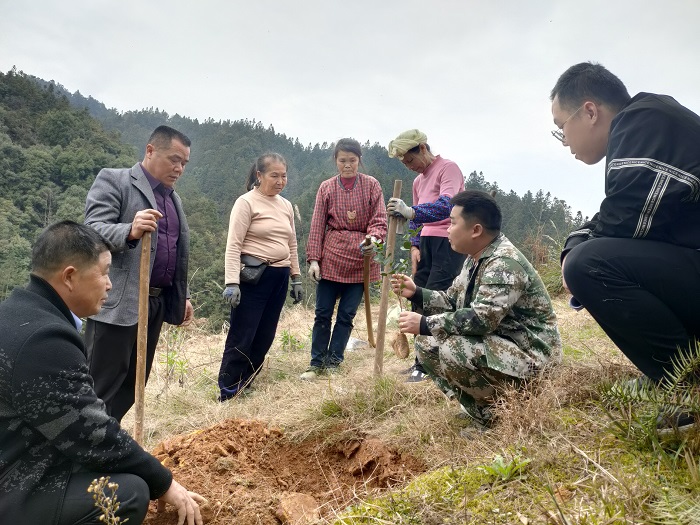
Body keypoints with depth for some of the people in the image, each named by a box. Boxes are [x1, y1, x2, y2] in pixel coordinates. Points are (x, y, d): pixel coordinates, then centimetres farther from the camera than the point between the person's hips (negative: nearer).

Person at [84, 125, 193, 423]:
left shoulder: (173, 198, 19)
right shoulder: (113, 180, -4)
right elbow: (93, 230, -16)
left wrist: (183, 296, 18)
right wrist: (130, 231, -35)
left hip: (156, 302, 8)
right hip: (117, 303, -7)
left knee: (133, 383, 13)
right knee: (102, 384, -2)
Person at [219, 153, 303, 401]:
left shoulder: (286, 205, 13)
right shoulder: (246, 202, -7)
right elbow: (233, 245, -12)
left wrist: (296, 278, 17)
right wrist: (232, 282, -20)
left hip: (279, 278, 7)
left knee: (264, 338, 10)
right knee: (241, 337, -3)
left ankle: (244, 388, 24)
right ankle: (227, 394, 9)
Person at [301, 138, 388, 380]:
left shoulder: (371, 185, 1)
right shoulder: (326, 187, 3)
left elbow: (379, 220, -3)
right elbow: (317, 225, 2)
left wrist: (374, 237, -25)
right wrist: (313, 259, -4)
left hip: (360, 258, 0)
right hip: (331, 256, 1)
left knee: (347, 314, 6)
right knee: (323, 312, 4)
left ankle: (334, 361, 20)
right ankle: (316, 362, 17)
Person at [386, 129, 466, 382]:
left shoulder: (448, 168, -8)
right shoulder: (418, 180, 19)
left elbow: (447, 206, -25)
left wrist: (411, 211, -38)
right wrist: (415, 247, 8)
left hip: (449, 242, -8)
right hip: (427, 242, 8)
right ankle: (423, 361, 16)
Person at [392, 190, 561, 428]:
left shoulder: (504, 263, -24)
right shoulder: (475, 259, 6)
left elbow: (482, 319, -33)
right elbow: (452, 301, 14)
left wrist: (425, 324, -28)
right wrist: (416, 292, 0)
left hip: (528, 354, -10)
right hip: (496, 344, 10)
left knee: (452, 350, -31)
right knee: (427, 342, 2)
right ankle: (482, 409, 7)